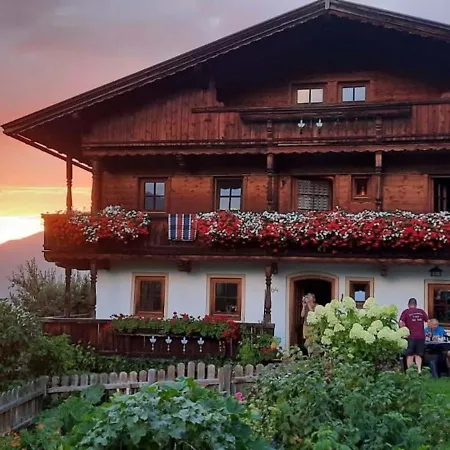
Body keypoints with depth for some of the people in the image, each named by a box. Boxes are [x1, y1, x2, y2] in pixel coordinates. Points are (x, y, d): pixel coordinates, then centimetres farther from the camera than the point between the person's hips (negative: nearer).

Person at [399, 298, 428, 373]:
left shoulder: (406, 312, -2)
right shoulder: (421, 312, 7)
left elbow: (401, 323, -11)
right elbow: (428, 321, 9)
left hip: (411, 336, -2)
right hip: (421, 336, 2)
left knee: (410, 355, 7)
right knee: (418, 355, 11)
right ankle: (419, 370, 1)